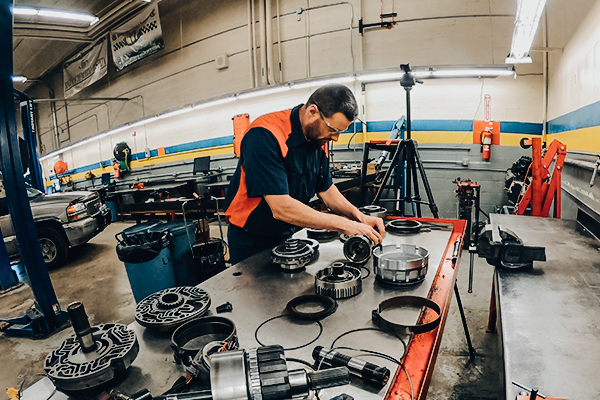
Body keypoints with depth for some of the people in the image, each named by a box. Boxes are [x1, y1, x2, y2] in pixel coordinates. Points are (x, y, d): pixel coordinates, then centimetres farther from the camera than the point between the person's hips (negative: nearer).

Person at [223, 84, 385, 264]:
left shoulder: (319, 138, -4)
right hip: (251, 241, -6)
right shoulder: (264, 135, -29)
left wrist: (360, 217, -11)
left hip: (288, 235, 7)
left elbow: (325, 189, 5)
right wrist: (346, 225, -32)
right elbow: (281, 208, -35)